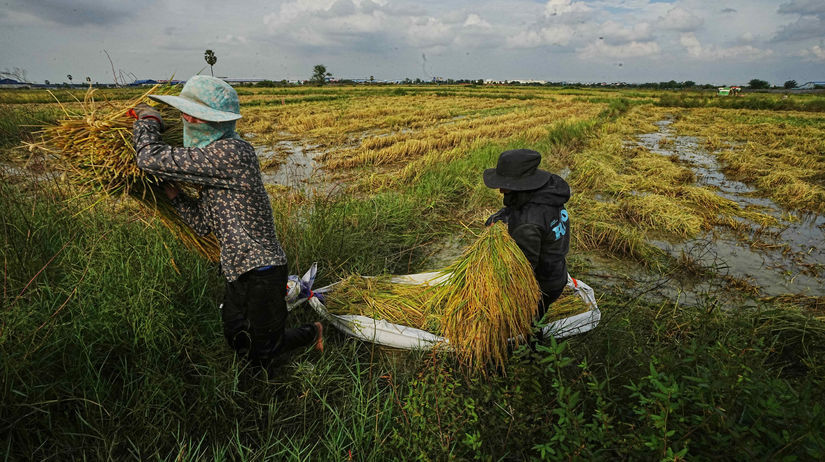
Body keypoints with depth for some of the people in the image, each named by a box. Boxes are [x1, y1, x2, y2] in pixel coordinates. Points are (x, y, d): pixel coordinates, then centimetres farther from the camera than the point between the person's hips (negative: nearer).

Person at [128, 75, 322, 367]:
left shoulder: (230, 151, -24)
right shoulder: (213, 161, 8)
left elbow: (152, 159, -24)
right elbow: (204, 224, 11)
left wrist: (147, 120, -6)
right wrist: (175, 195, 1)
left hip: (261, 273, -9)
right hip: (238, 272, 9)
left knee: (261, 354, 10)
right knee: (237, 342, 24)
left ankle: (312, 333, 33)